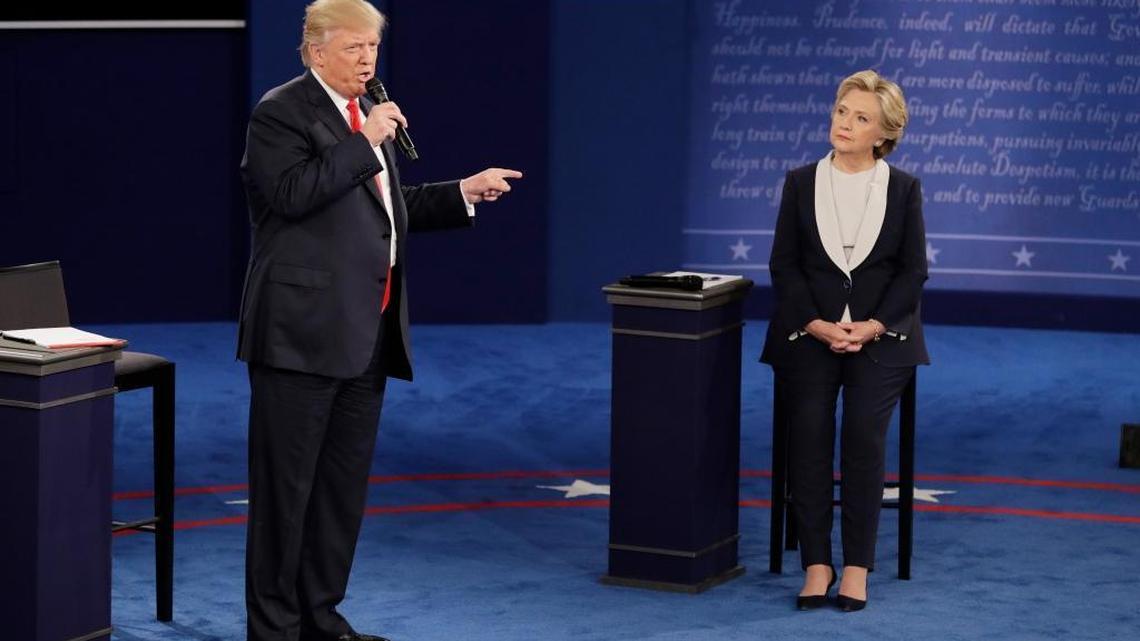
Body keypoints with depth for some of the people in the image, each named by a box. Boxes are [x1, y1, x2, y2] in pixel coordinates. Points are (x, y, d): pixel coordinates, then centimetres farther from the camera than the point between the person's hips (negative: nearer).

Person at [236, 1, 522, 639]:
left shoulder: (369, 115, 17)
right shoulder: (281, 113, -9)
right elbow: (293, 194, -23)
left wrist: (464, 193, 15)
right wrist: (364, 143, -20)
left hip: (367, 333, 9)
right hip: (304, 329, -8)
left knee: (346, 481, 13)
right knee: (286, 483, -2)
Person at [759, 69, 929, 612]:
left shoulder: (903, 189, 5)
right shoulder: (801, 183, 7)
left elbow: (913, 270, 2)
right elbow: (784, 265, 2)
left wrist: (872, 327, -12)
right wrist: (818, 326, -11)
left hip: (879, 336, -1)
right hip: (810, 333, 1)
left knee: (865, 434, -18)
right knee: (808, 433, -17)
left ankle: (857, 566, -12)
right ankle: (816, 563, -11)